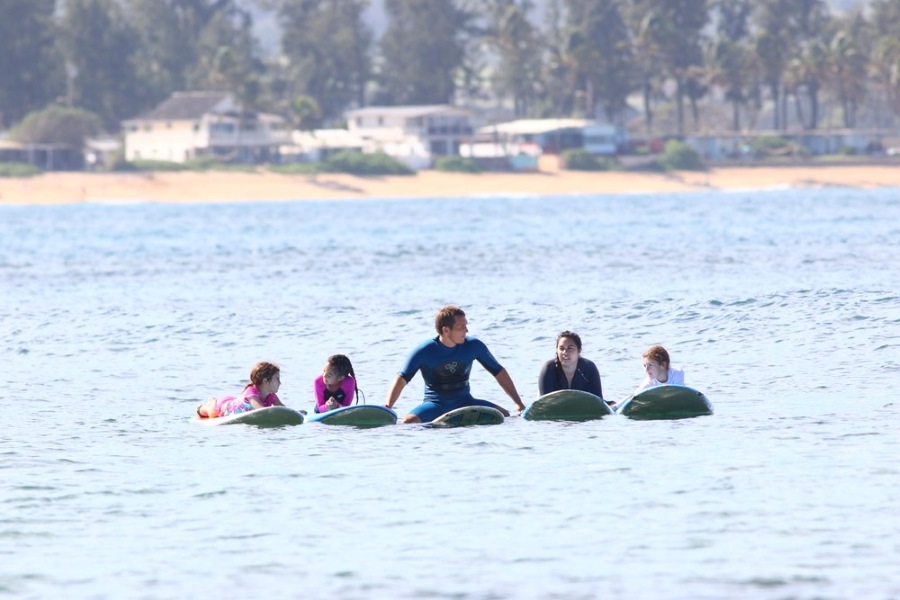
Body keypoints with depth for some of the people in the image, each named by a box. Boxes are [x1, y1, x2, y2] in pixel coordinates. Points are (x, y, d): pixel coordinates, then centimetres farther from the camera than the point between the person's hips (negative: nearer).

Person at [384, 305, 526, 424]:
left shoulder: (474, 346, -4)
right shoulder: (424, 351, -12)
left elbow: (499, 372, 5)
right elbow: (401, 379, -18)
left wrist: (518, 403, 1)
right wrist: (387, 409, -33)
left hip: (464, 402, 4)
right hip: (435, 404, -4)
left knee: (505, 416, -17)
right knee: (407, 423, -35)